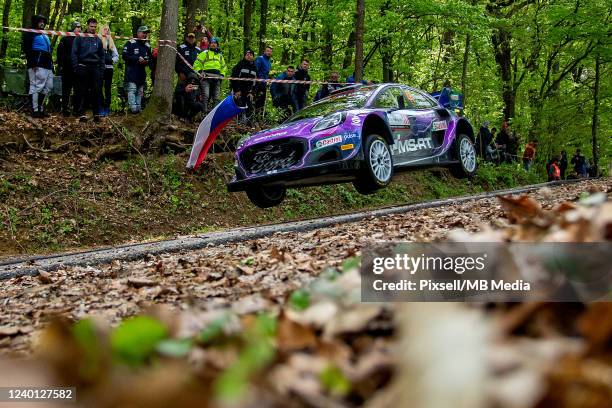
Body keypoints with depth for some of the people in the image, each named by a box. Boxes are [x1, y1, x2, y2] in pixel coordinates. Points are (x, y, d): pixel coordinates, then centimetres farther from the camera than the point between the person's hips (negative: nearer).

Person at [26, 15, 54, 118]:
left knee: (48, 86, 7)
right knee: (36, 86, -11)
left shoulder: (45, 36, 27)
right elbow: (27, 50, -8)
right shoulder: (32, 34, 2)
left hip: (47, 66, 9)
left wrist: (51, 63, 21)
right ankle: (35, 110, -13)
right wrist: (33, 63, -18)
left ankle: (40, 107, 14)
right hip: (37, 66, -9)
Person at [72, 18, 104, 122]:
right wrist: (76, 67, -7)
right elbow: (74, 53, 2)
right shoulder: (80, 38, 4)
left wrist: (101, 69, 9)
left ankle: (96, 113, 2)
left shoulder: (98, 40, 15)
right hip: (83, 67, -2)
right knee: (82, 91, -1)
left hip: (95, 68, 3)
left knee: (96, 90, -3)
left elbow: (102, 56, 19)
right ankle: (81, 113, 1)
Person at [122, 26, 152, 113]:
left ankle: (139, 108, 13)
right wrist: (138, 59, -15)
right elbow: (124, 56, -11)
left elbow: (150, 59, 22)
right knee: (132, 90, -14)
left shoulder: (147, 46, 16)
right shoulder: (130, 43, -3)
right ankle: (133, 108, -16)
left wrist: (147, 61, -2)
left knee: (140, 92, 8)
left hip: (142, 74, 6)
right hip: (131, 74, -6)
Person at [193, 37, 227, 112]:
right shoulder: (204, 53, 9)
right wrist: (199, 72, -9)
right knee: (206, 96, -16)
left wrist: (222, 75, 19)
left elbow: (223, 67, 32)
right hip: (206, 78, -5)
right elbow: (197, 64, 4)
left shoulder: (220, 55, 25)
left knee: (216, 98, 3)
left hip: (216, 79, 5)